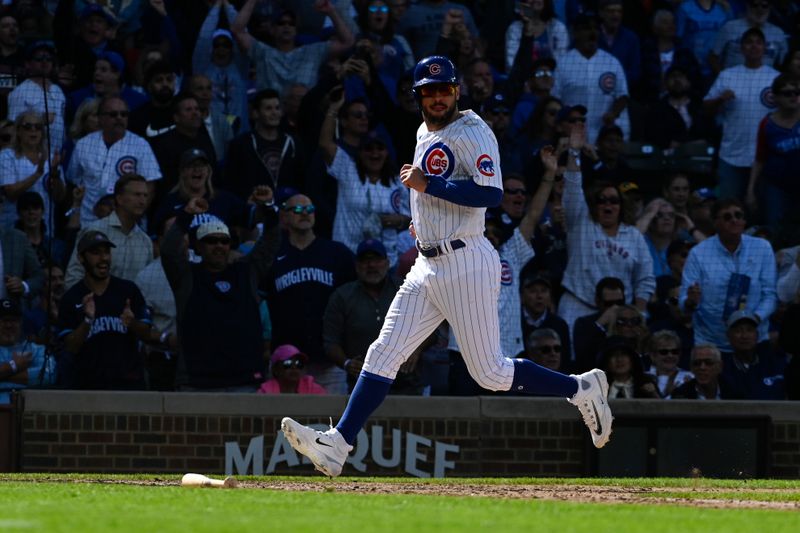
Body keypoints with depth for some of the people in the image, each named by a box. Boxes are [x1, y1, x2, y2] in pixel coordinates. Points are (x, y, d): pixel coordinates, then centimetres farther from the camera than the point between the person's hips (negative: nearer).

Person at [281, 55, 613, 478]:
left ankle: (581, 389, 10)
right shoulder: (425, 134, 17)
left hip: (466, 265, -8)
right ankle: (337, 444, -6)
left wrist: (428, 184, -22)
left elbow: (491, 193, -24)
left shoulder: (471, 132, -11)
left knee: (491, 374, -6)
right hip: (427, 266, 8)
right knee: (383, 354, -1)